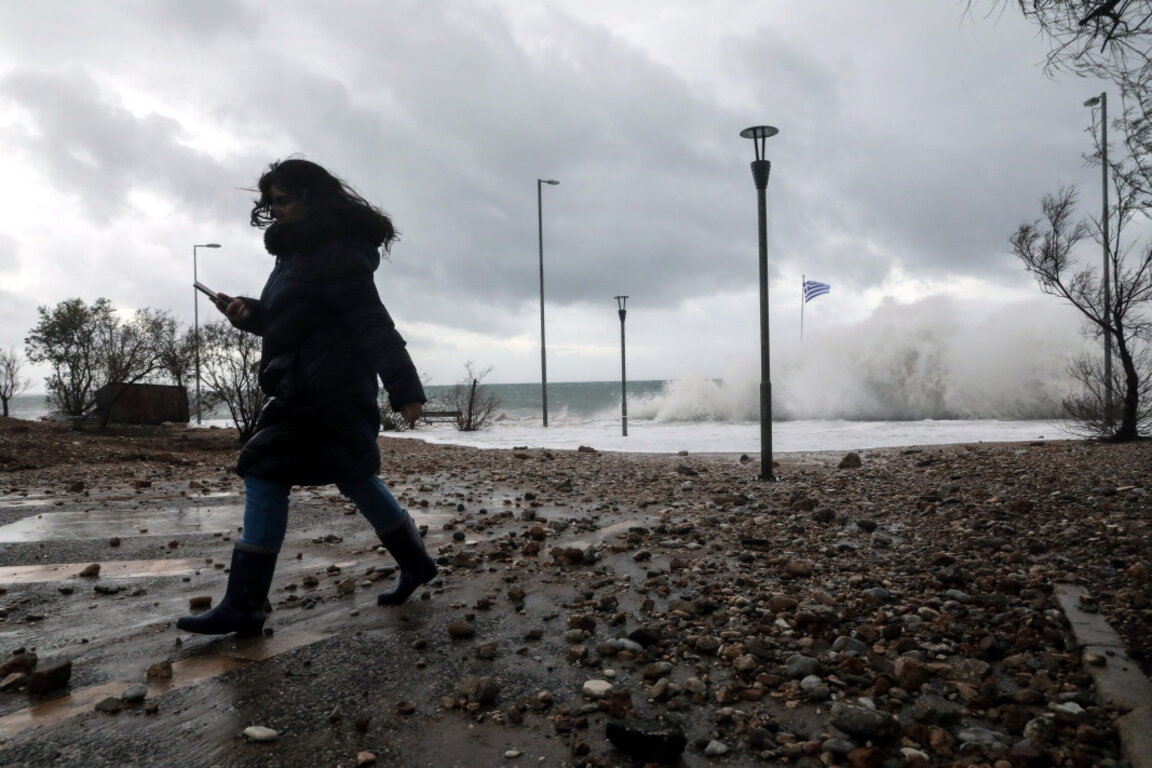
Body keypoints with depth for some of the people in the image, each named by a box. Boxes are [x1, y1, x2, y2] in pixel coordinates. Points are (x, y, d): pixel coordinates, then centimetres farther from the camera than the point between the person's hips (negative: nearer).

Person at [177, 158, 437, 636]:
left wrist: (404, 388, -23)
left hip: (323, 392, -11)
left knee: (265, 477, -9)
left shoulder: (334, 252, -14)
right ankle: (414, 562, 30)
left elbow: (372, 324, -20)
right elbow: (289, 320, 26)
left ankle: (243, 607, -4)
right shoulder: (300, 250, 17)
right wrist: (250, 313, 6)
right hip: (310, 388, 11)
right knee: (353, 476, 16)